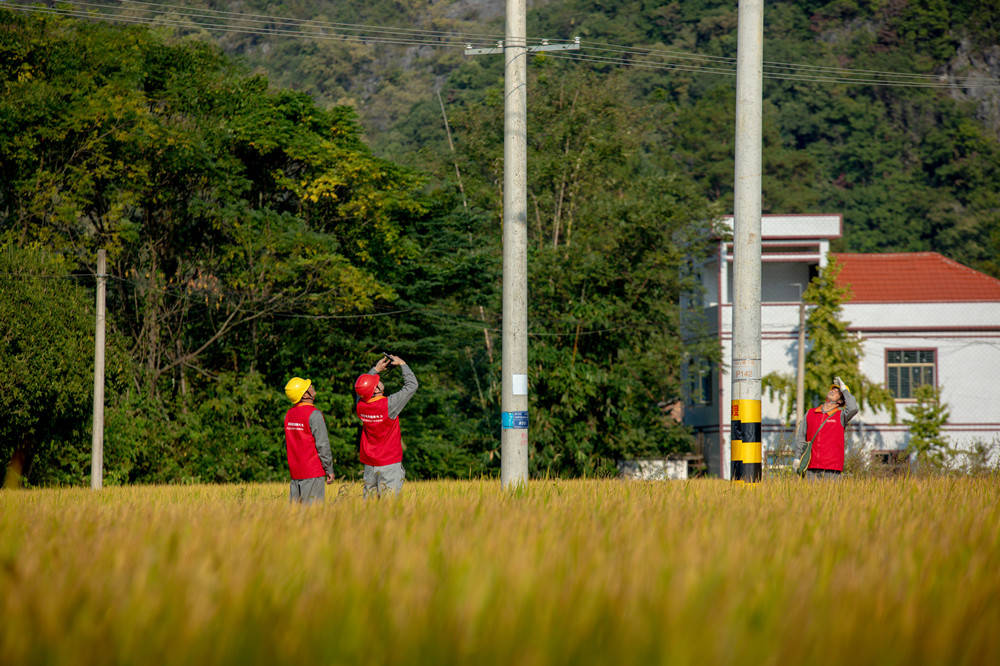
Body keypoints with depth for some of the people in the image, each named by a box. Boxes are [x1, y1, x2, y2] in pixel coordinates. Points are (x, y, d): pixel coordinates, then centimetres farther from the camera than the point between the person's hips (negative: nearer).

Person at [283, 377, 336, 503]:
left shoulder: (288, 415, 8)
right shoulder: (314, 415, -14)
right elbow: (323, 445, -14)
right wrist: (329, 470, -7)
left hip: (295, 472, 7)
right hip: (313, 472, -7)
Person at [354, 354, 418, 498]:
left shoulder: (360, 406, -3)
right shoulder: (388, 405, -19)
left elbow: (361, 389, 22)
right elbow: (412, 385, -9)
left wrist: (376, 369, 21)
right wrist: (402, 364, 4)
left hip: (369, 464, 6)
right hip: (389, 464, -6)